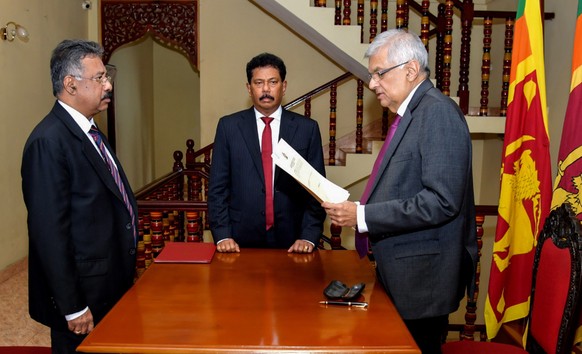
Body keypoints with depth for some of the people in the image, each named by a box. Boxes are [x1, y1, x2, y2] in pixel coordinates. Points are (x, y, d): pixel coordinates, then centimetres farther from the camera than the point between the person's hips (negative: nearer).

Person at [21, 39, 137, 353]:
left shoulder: (87, 131, 9)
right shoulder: (48, 141, -20)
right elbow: (49, 232, -22)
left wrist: (125, 276, 15)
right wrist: (72, 308, -19)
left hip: (112, 288, 9)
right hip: (84, 295, -9)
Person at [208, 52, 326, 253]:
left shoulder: (307, 128, 1)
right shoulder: (228, 126, 1)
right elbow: (217, 186, 1)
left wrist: (309, 237, -8)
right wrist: (222, 235, -8)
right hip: (241, 240, 0)